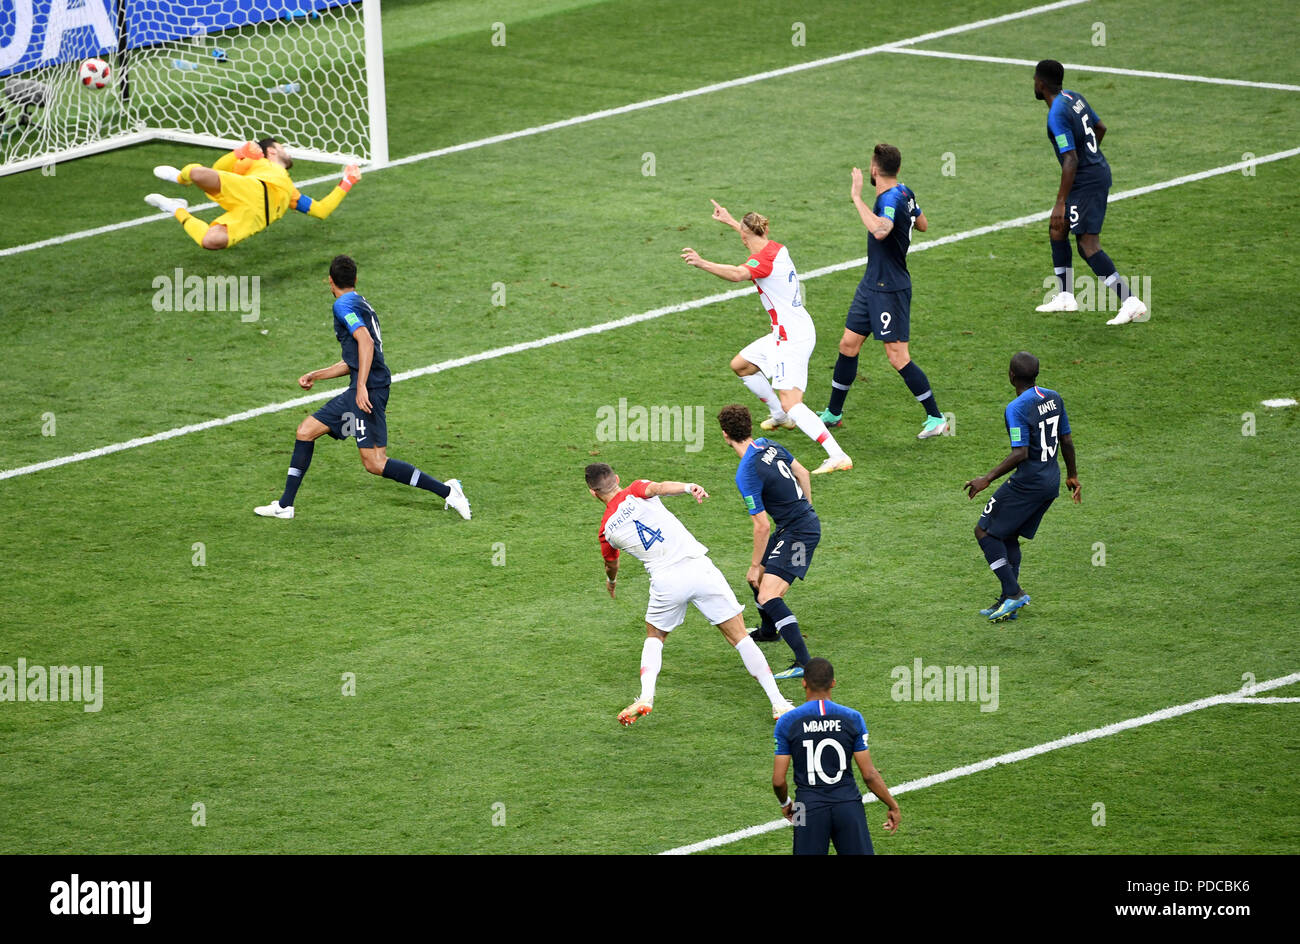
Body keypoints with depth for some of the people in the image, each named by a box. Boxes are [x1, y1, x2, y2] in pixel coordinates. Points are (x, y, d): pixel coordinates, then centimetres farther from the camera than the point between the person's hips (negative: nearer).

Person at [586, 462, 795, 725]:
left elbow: (610, 566, 34)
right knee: (739, 637, 7)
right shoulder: (635, 492, 8)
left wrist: (611, 581, 57)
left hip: (665, 581, 1)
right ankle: (778, 703, 3)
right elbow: (659, 487, -17)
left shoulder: (607, 529, 13)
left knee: (654, 637, 27)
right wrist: (688, 487, -36)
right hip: (698, 568, -1)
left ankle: (646, 696, 5)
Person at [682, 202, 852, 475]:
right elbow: (757, 239, 35)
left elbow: (737, 274, -42)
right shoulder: (777, 248, 8)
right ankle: (780, 416, 44)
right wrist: (729, 220, 48)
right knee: (740, 365, 28)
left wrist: (702, 263, -50)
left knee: (790, 403, -18)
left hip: (791, 339, -10)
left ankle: (838, 456, -28)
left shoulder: (765, 259, -19)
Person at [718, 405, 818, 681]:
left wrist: (755, 566, -8)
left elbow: (762, 526, -20)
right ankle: (768, 630, 51)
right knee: (756, 579, 26)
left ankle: (805, 663, -26)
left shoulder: (747, 474, -24)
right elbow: (803, 473, 16)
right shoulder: (769, 446, 2)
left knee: (768, 596, -18)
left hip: (797, 533, -10)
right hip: (808, 521, 10)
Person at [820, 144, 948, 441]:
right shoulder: (904, 194, 6)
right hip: (872, 283, 10)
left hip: (891, 289, -10)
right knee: (848, 345, 13)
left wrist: (858, 198, -36)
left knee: (898, 356, -8)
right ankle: (833, 413, 24)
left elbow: (880, 230, -43)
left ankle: (936, 419, 0)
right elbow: (923, 224, 21)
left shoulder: (891, 199, -23)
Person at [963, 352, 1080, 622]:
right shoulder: (1054, 398, 6)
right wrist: (1072, 475, 25)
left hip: (1028, 483, -9)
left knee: (985, 532, 2)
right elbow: (1066, 442, 13)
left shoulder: (1016, 409, -19)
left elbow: (1020, 454, -24)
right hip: (1051, 482, 9)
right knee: (1009, 537, 18)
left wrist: (987, 479, -18)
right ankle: (1008, 602, 18)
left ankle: (1014, 592, -4)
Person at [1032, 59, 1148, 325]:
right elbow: (1100, 128, 22)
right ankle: (1065, 296, 27)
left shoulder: (1057, 115, -21)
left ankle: (1130, 302, -17)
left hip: (1086, 181, -10)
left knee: (1088, 244, -11)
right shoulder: (1074, 98, 7)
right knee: (1056, 228, 21)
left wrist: (1060, 203, -22)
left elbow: (1071, 161, -25)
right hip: (1099, 171, 10)